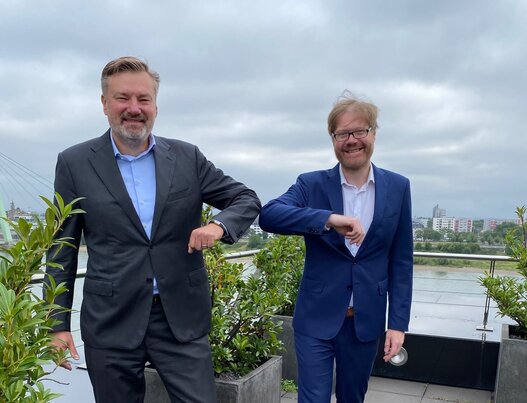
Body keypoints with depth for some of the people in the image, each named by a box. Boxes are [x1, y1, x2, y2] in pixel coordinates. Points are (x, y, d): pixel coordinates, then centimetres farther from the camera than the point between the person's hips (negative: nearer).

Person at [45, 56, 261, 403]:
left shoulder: (187, 157, 2)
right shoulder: (75, 163, -1)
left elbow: (247, 200, 6)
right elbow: (62, 249, 3)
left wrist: (219, 225, -15)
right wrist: (59, 324, 1)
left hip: (182, 318, 1)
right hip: (111, 322, 0)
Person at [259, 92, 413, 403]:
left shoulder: (398, 188, 0)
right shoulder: (311, 184, -5)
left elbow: (401, 262, 2)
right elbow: (268, 215, -24)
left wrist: (398, 323, -2)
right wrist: (329, 219, -36)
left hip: (366, 321, 2)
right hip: (316, 319, -2)